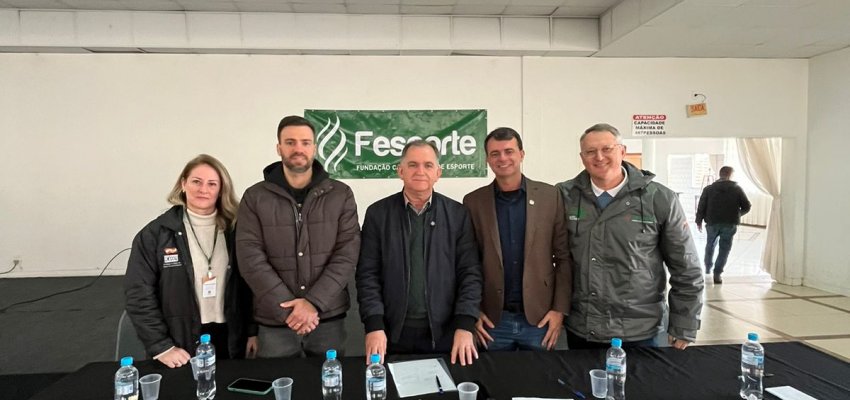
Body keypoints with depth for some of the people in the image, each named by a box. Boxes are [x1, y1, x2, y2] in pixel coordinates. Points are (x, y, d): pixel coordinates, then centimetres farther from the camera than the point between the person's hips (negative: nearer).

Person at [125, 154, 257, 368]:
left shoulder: (235, 230, 0)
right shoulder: (154, 234, -5)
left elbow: (250, 285, 1)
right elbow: (139, 293, -7)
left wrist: (253, 331, -2)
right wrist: (161, 346, -12)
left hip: (230, 339, 2)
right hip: (181, 343, -1)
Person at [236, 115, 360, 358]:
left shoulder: (341, 195, 0)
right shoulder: (255, 198, 0)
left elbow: (347, 254, -6)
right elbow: (251, 259, -7)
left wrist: (314, 302, -15)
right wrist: (288, 309, -13)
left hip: (328, 318, 1)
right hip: (274, 320, 0)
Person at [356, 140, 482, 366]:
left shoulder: (457, 214, 1)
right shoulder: (378, 213, 0)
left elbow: (470, 273, -2)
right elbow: (368, 274, -3)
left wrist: (465, 326, -10)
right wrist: (374, 326, -11)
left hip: (444, 332, 1)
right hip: (393, 332, 0)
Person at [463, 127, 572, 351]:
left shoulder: (549, 196, -1)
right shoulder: (473, 202, -1)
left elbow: (564, 257, 1)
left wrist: (560, 309, -4)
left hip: (540, 317, 0)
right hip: (492, 320, 0)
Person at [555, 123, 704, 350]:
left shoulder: (661, 200, -7)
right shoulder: (565, 196, -5)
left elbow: (686, 271, -1)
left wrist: (683, 328, 1)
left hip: (639, 333, -1)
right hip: (579, 330, 2)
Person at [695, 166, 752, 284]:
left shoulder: (709, 189, 1)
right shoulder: (737, 189, 0)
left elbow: (701, 207, -2)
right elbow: (747, 207, 1)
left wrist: (699, 221, 8)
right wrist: (737, 215, 19)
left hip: (712, 222, 1)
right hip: (730, 224, -1)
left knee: (710, 245, 21)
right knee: (724, 249, 5)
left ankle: (708, 269, 32)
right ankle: (717, 274, 0)